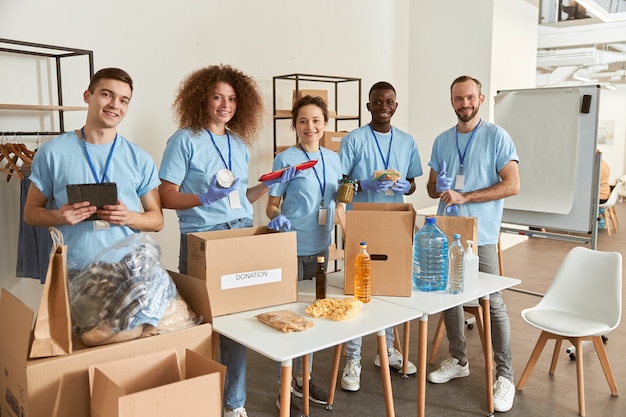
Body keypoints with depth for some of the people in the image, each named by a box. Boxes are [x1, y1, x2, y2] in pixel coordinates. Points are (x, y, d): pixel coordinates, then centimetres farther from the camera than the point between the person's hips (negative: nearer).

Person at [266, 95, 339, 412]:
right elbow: (272, 205, -6)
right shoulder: (286, 159, -8)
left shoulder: (332, 158, 7)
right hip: (292, 249, -6)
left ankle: (304, 379, 32)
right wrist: (276, 218, -27)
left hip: (321, 247, 6)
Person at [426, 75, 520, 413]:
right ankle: (458, 361, 29)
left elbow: (512, 185, -12)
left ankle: (505, 376, 10)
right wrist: (439, 188, -10)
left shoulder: (497, 137, -5)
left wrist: (464, 197, -18)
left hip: (481, 235, -5)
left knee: (493, 303, -1)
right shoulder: (442, 141, 10)